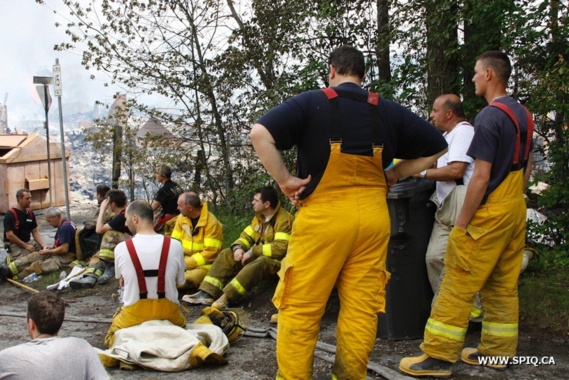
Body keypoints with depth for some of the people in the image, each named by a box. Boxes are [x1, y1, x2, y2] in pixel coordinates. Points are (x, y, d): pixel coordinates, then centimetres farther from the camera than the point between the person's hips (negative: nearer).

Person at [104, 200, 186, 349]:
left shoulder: (121, 248, -12)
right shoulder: (175, 245, -11)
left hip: (134, 314, -1)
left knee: (112, 337, 30)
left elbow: (121, 281, 6)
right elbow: (180, 281, 2)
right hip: (168, 312, 2)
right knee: (181, 324, 36)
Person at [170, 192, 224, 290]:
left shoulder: (211, 223, -17)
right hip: (185, 259, 5)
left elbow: (210, 253, -20)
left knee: (188, 279, -33)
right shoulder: (182, 218, 3)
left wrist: (187, 263, -21)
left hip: (205, 263, -5)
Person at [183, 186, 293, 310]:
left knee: (259, 263, -39)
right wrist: (238, 247, -13)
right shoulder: (259, 216, 8)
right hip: (257, 256, 8)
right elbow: (247, 236, 10)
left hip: (276, 260, -8)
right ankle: (207, 293, -19)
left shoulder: (284, 219, -19)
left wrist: (253, 252, -24)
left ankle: (226, 297, -45)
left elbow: (281, 248, -28)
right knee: (227, 254, -5)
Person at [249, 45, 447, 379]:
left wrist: (284, 179, -7)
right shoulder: (388, 111, 8)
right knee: (363, 308, 11)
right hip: (374, 215, 4)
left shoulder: (312, 102, -2)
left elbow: (260, 133, -14)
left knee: (300, 308, 5)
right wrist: (394, 175, 14)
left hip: (323, 214, -3)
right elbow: (437, 148, 14)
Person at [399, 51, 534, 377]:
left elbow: (481, 177, -19)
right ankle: (498, 350, 23)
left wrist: (462, 220, -14)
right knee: (504, 286, 14)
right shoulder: (523, 114, 11)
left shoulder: (489, 117, -16)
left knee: (458, 286, -4)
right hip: (516, 210, 9)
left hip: (489, 214, -9)